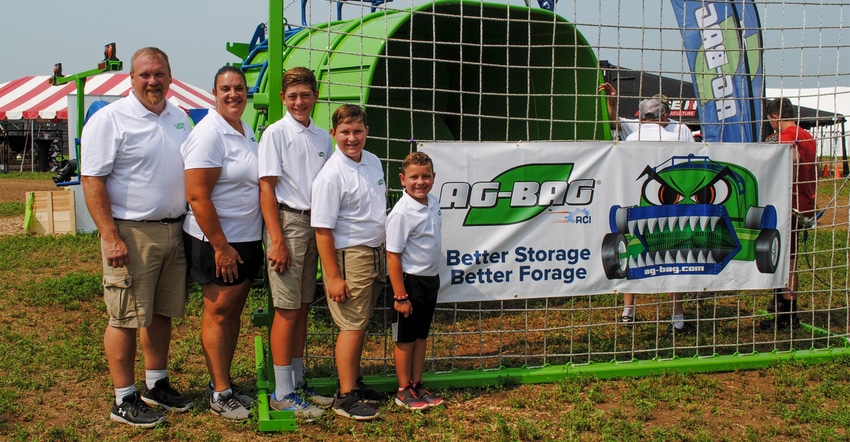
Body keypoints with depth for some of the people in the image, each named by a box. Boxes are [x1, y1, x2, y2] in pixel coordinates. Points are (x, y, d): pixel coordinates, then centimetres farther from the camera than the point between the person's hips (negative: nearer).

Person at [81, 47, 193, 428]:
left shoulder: (179, 118, 12)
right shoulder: (110, 119, -9)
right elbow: (92, 181, -13)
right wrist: (111, 237, -20)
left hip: (174, 230, 7)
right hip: (131, 233, -6)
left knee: (162, 312, 14)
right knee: (125, 318, -2)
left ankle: (156, 386, 28)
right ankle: (124, 400, 8)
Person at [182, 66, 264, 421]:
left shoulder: (246, 130, 12)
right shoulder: (209, 134, -15)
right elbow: (197, 197, -20)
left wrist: (259, 240, 16)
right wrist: (221, 247, -20)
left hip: (247, 238, 8)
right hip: (216, 241, -8)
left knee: (234, 311, 12)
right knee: (219, 312, -1)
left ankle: (222, 384, 23)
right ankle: (220, 394, 7)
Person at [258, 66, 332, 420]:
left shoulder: (322, 137, 12)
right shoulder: (275, 134, -5)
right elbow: (267, 187, -9)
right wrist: (277, 239, -15)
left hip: (315, 224, 6)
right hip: (287, 222, -6)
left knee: (303, 308, 12)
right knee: (287, 310, -4)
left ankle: (298, 382, 22)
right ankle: (282, 394, 3)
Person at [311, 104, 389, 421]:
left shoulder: (373, 162, 7)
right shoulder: (331, 175, -17)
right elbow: (322, 229, -18)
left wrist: (384, 252, 20)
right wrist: (333, 276, -20)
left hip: (375, 252, 7)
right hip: (349, 255, -7)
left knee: (360, 323, 16)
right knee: (352, 325, -3)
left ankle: (355, 382, 29)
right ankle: (345, 396, 6)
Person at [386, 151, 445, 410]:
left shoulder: (432, 203, 2)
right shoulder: (402, 213, -21)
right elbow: (393, 256, -20)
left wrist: (434, 278, 18)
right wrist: (400, 296, -20)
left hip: (430, 279, 7)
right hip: (410, 281, -7)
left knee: (422, 335, 16)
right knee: (406, 338, 6)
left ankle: (417, 385, 28)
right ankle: (404, 391, 18)